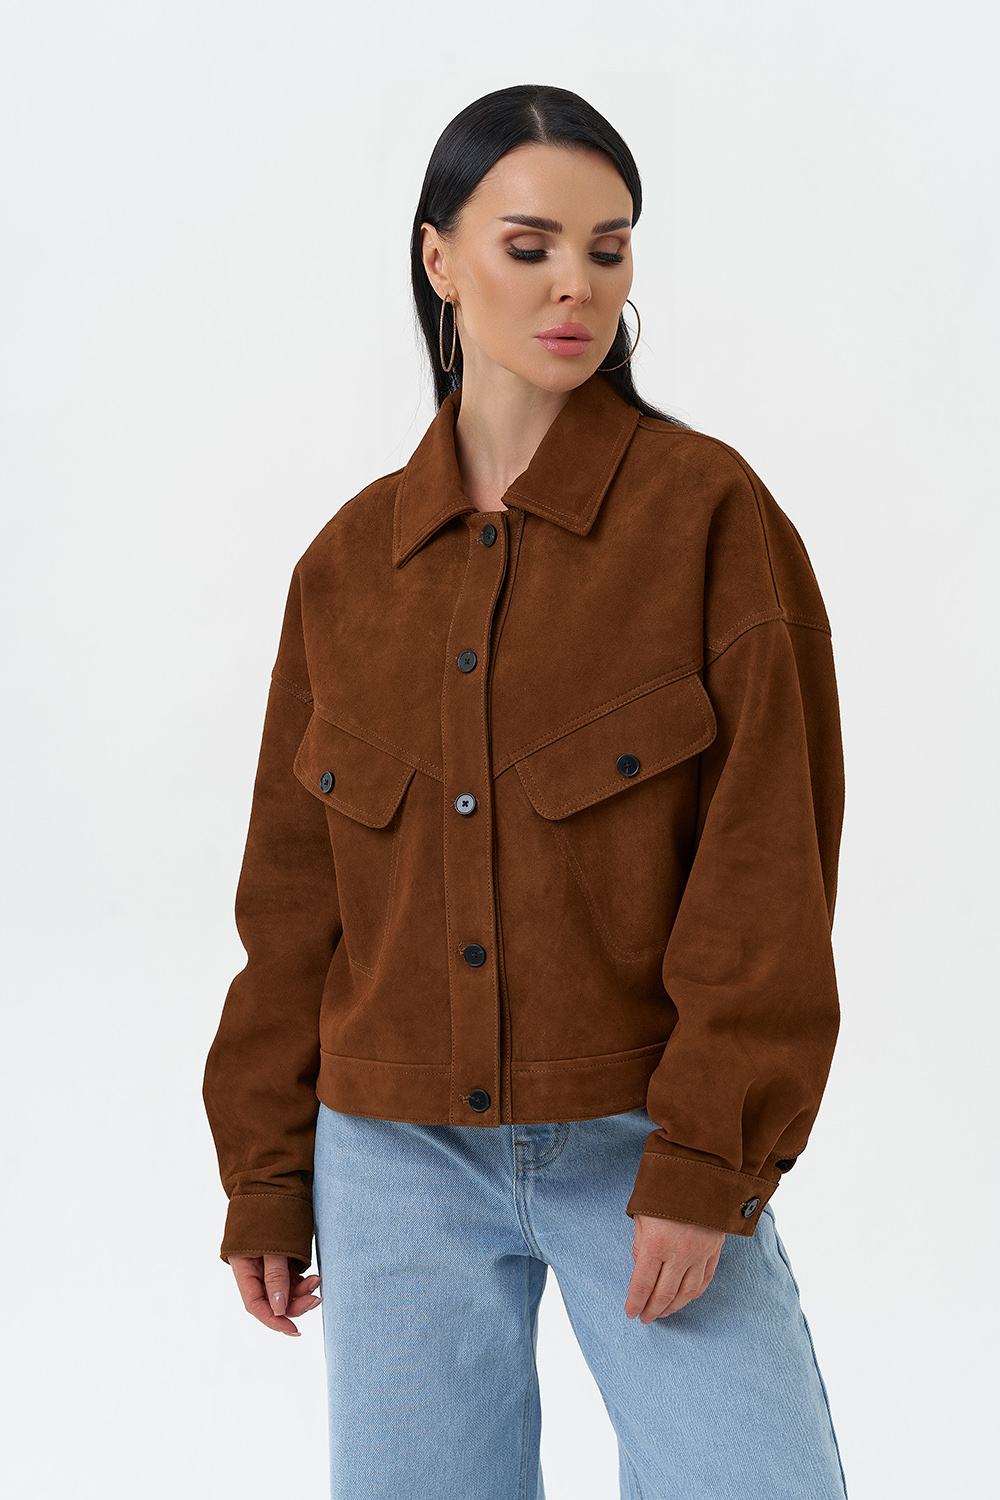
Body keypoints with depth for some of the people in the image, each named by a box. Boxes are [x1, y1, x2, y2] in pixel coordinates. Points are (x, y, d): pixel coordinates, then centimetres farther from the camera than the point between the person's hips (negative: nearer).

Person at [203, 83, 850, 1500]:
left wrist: (705, 1163, -14)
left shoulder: (707, 508, -5)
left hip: (639, 1150, -2)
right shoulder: (354, 561, 5)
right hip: (399, 1162, 3)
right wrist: (265, 1173, 8)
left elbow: (768, 852, -9)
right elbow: (294, 894, 10)